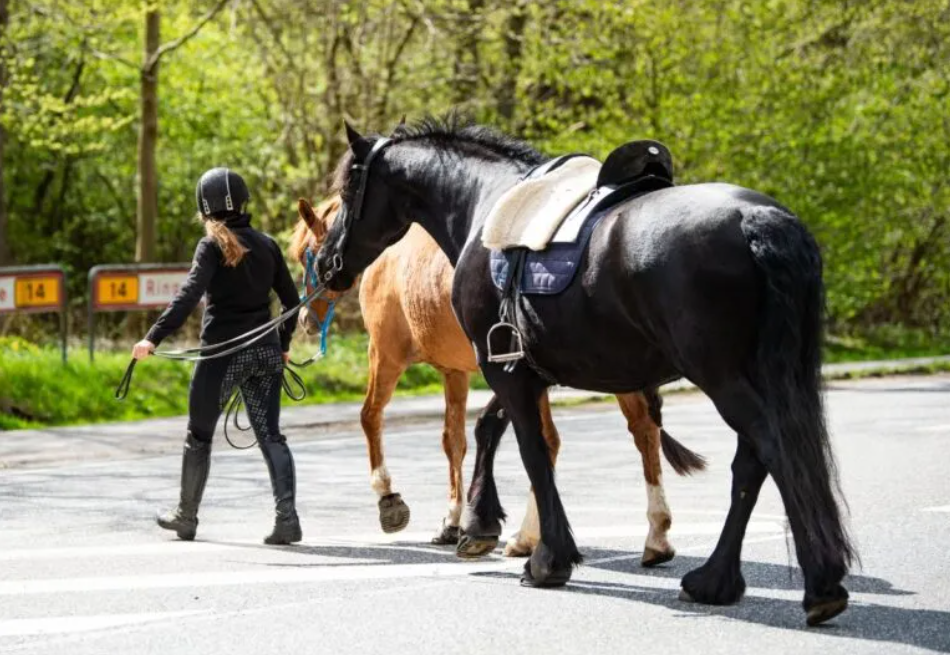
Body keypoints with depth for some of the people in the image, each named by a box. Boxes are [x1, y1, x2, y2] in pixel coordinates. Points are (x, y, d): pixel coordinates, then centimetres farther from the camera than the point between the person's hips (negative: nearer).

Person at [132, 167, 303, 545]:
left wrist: (154, 338, -25)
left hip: (223, 352, -5)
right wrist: (283, 344, 26)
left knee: (199, 435, 11)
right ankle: (286, 519, -10)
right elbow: (291, 299, 12)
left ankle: (186, 517, 23)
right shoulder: (267, 245, 7)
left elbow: (189, 295, -20)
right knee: (270, 435, 4)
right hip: (265, 351, 5)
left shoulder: (213, 246, -8)